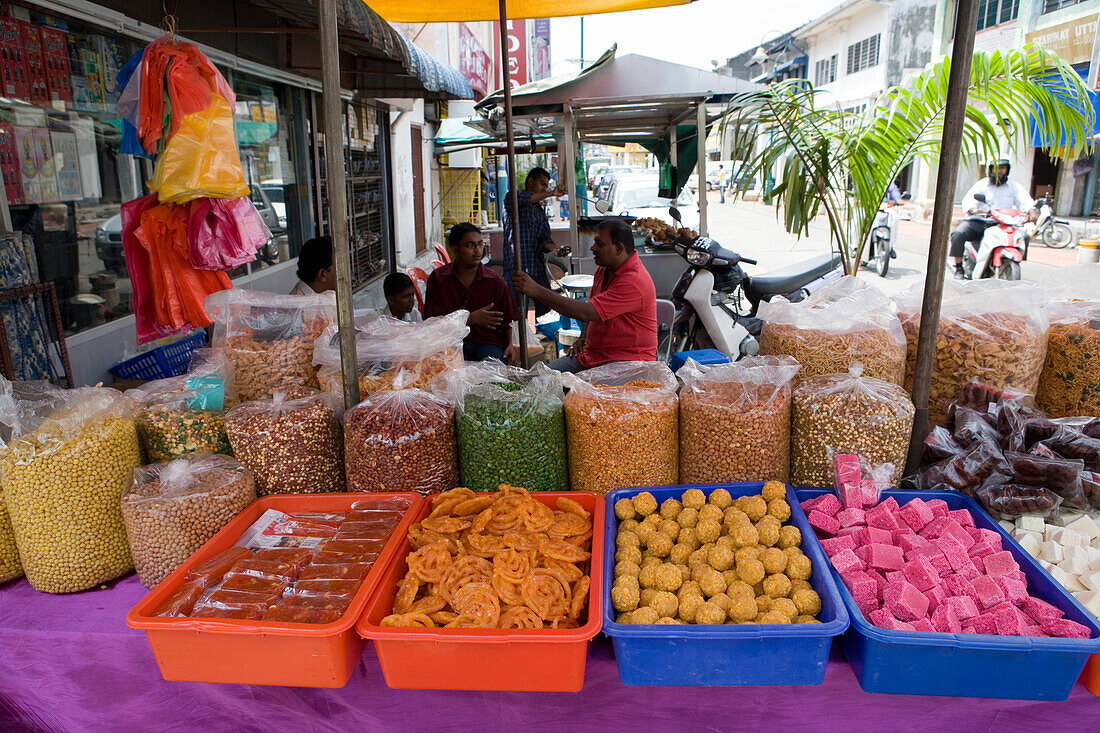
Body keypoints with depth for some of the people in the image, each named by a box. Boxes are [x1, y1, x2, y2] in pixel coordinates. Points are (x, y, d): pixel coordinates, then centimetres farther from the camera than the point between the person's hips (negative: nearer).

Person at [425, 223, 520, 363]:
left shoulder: (496, 281, 8)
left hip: (488, 343, 1)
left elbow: (507, 321, 13)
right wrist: (472, 318, -11)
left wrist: (510, 345, -8)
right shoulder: (438, 278, 6)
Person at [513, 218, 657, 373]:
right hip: (592, 354, 9)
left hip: (628, 359, -9)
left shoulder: (635, 281, -22)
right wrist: (585, 338, 6)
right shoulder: (603, 269, 10)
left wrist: (536, 290, -27)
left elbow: (586, 313, -29)